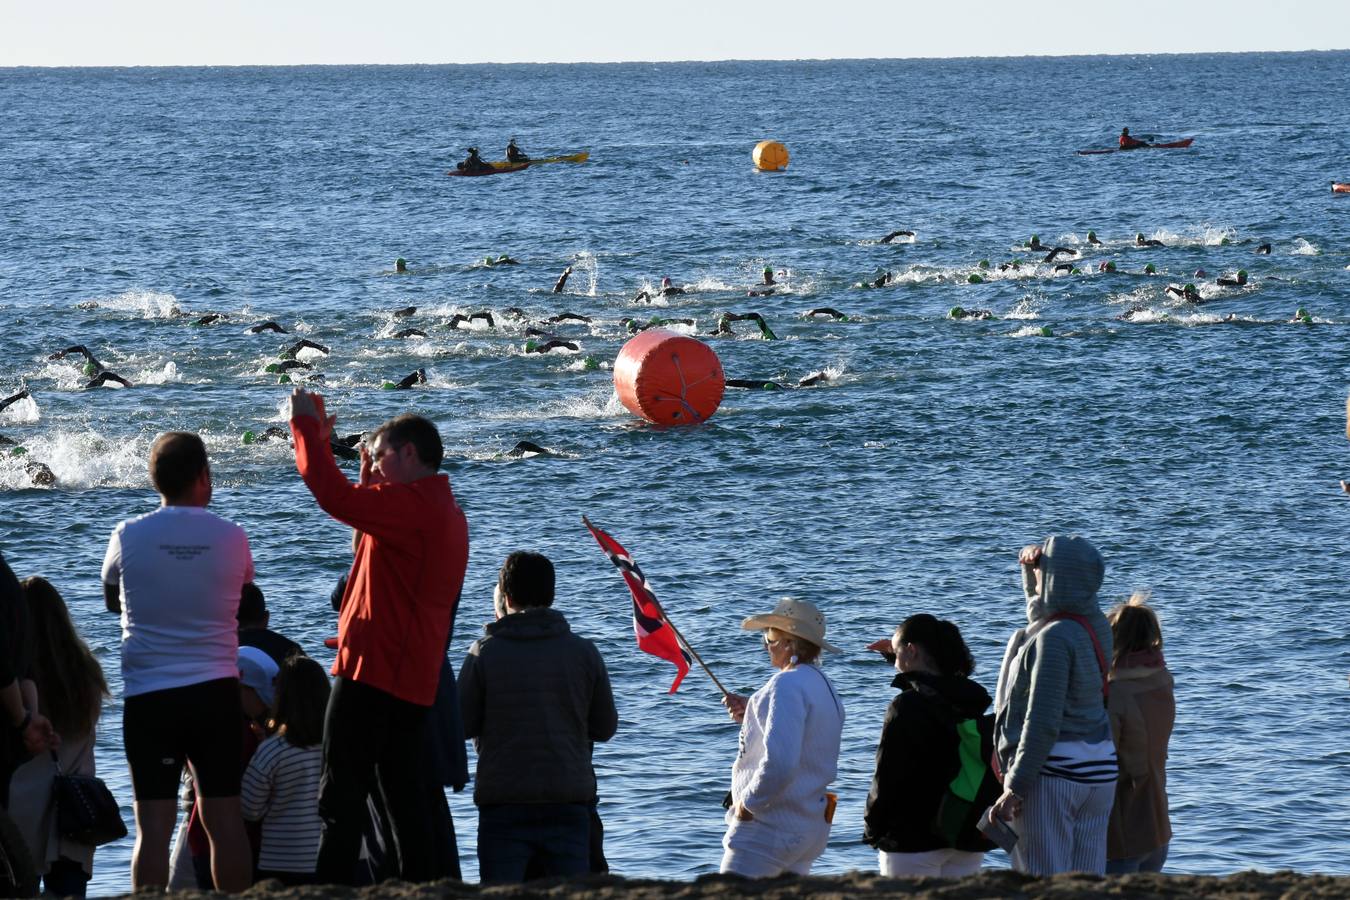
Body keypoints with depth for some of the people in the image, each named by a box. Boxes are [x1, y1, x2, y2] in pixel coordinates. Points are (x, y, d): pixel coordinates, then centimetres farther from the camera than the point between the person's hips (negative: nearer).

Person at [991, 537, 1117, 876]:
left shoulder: (1055, 638, -17)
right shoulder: (1095, 627, 8)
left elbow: (1043, 722, -21)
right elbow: (1040, 606, 31)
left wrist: (1015, 788, -19)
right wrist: (1031, 562, 12)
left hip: (1051, 771, -9)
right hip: (1099, 768, 9)